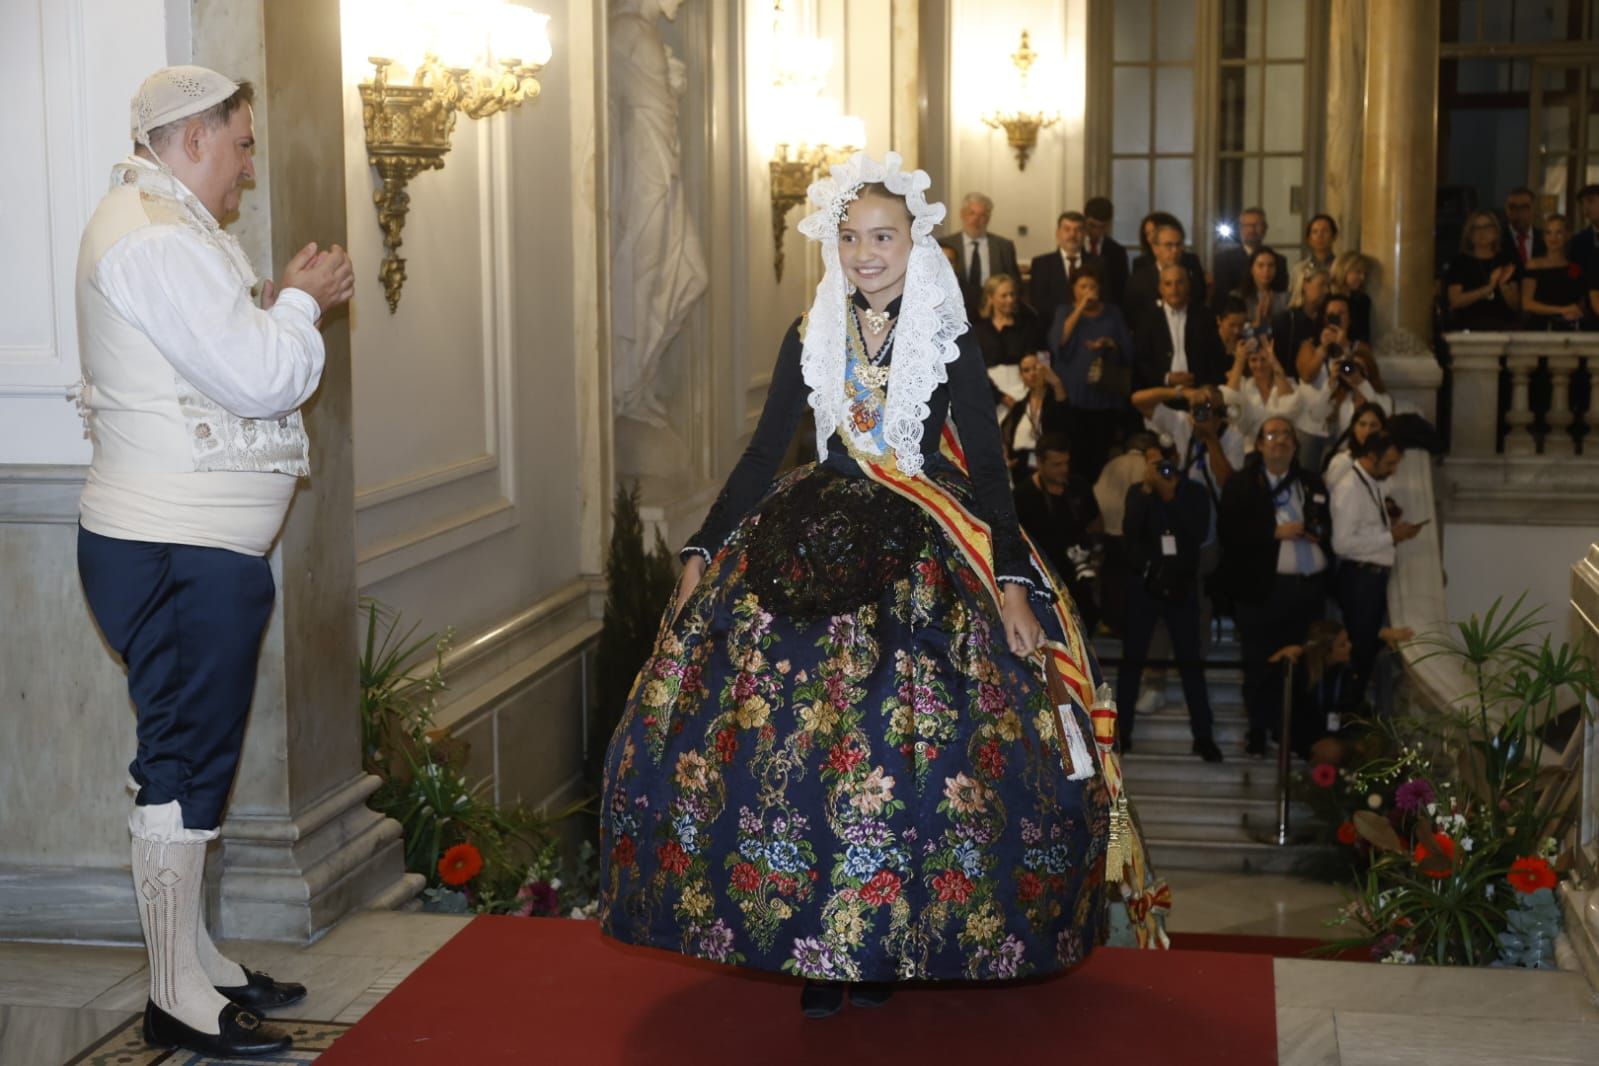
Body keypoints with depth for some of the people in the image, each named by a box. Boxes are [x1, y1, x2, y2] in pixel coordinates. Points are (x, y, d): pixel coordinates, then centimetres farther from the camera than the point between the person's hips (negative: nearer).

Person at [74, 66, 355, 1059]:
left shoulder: (167, 226, 19)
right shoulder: (154, 238, -16)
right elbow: (258, 379, -21)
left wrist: (284, 305, 9)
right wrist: (301, 302, -4)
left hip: (198, 548, 11)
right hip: (180, 554, -11)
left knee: (198, 755, 15)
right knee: (184, 763, -5)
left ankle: (199, 960, 26)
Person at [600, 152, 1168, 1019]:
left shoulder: (952, 341, 0)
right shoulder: (810, 336, 7)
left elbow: (986, 467, -4)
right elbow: (763, 452, 10)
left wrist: (1011, 582, -15)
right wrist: (701, 552, 5)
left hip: (924, 553, -2)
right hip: (815, 542, 2)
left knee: (916, 740, -9)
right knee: (791, 734, -7)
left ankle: (882, 942, 8)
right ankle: (813, 943, 7)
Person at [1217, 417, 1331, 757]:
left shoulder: (1312, 483, 17)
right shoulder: (1241, 484, 3)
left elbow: (1328, 525, 24)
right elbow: (1227, 530, -8)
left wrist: (1319, 532, 0)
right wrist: (1275, 533, -15)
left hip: (1310, 586, 4)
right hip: (1263, 586, -4)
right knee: (1260, 664, -1)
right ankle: (1258, 732, 10)